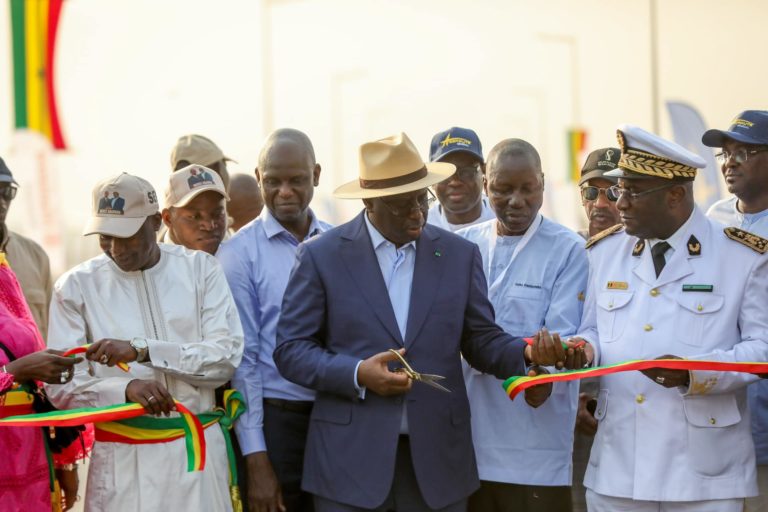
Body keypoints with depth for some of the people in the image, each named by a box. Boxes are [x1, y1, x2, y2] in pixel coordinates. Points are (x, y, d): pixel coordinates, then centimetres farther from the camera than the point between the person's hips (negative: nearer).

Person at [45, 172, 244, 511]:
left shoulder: (200, 269, 1)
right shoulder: (76, 286, -1)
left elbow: (227, 358, -6)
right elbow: (62, 386, -4)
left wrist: (142, 350, -16)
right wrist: (126, 388, -22)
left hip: (198, 448, 1)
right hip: (121, 458, -1)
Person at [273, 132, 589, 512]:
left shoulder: (460, 254, 8)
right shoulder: (321, 255, 0)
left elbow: (481, 340, 10)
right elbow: (291, 350, 0)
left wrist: (528, 353, -11)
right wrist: (357, 374, -16)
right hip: (351, 458, -2)